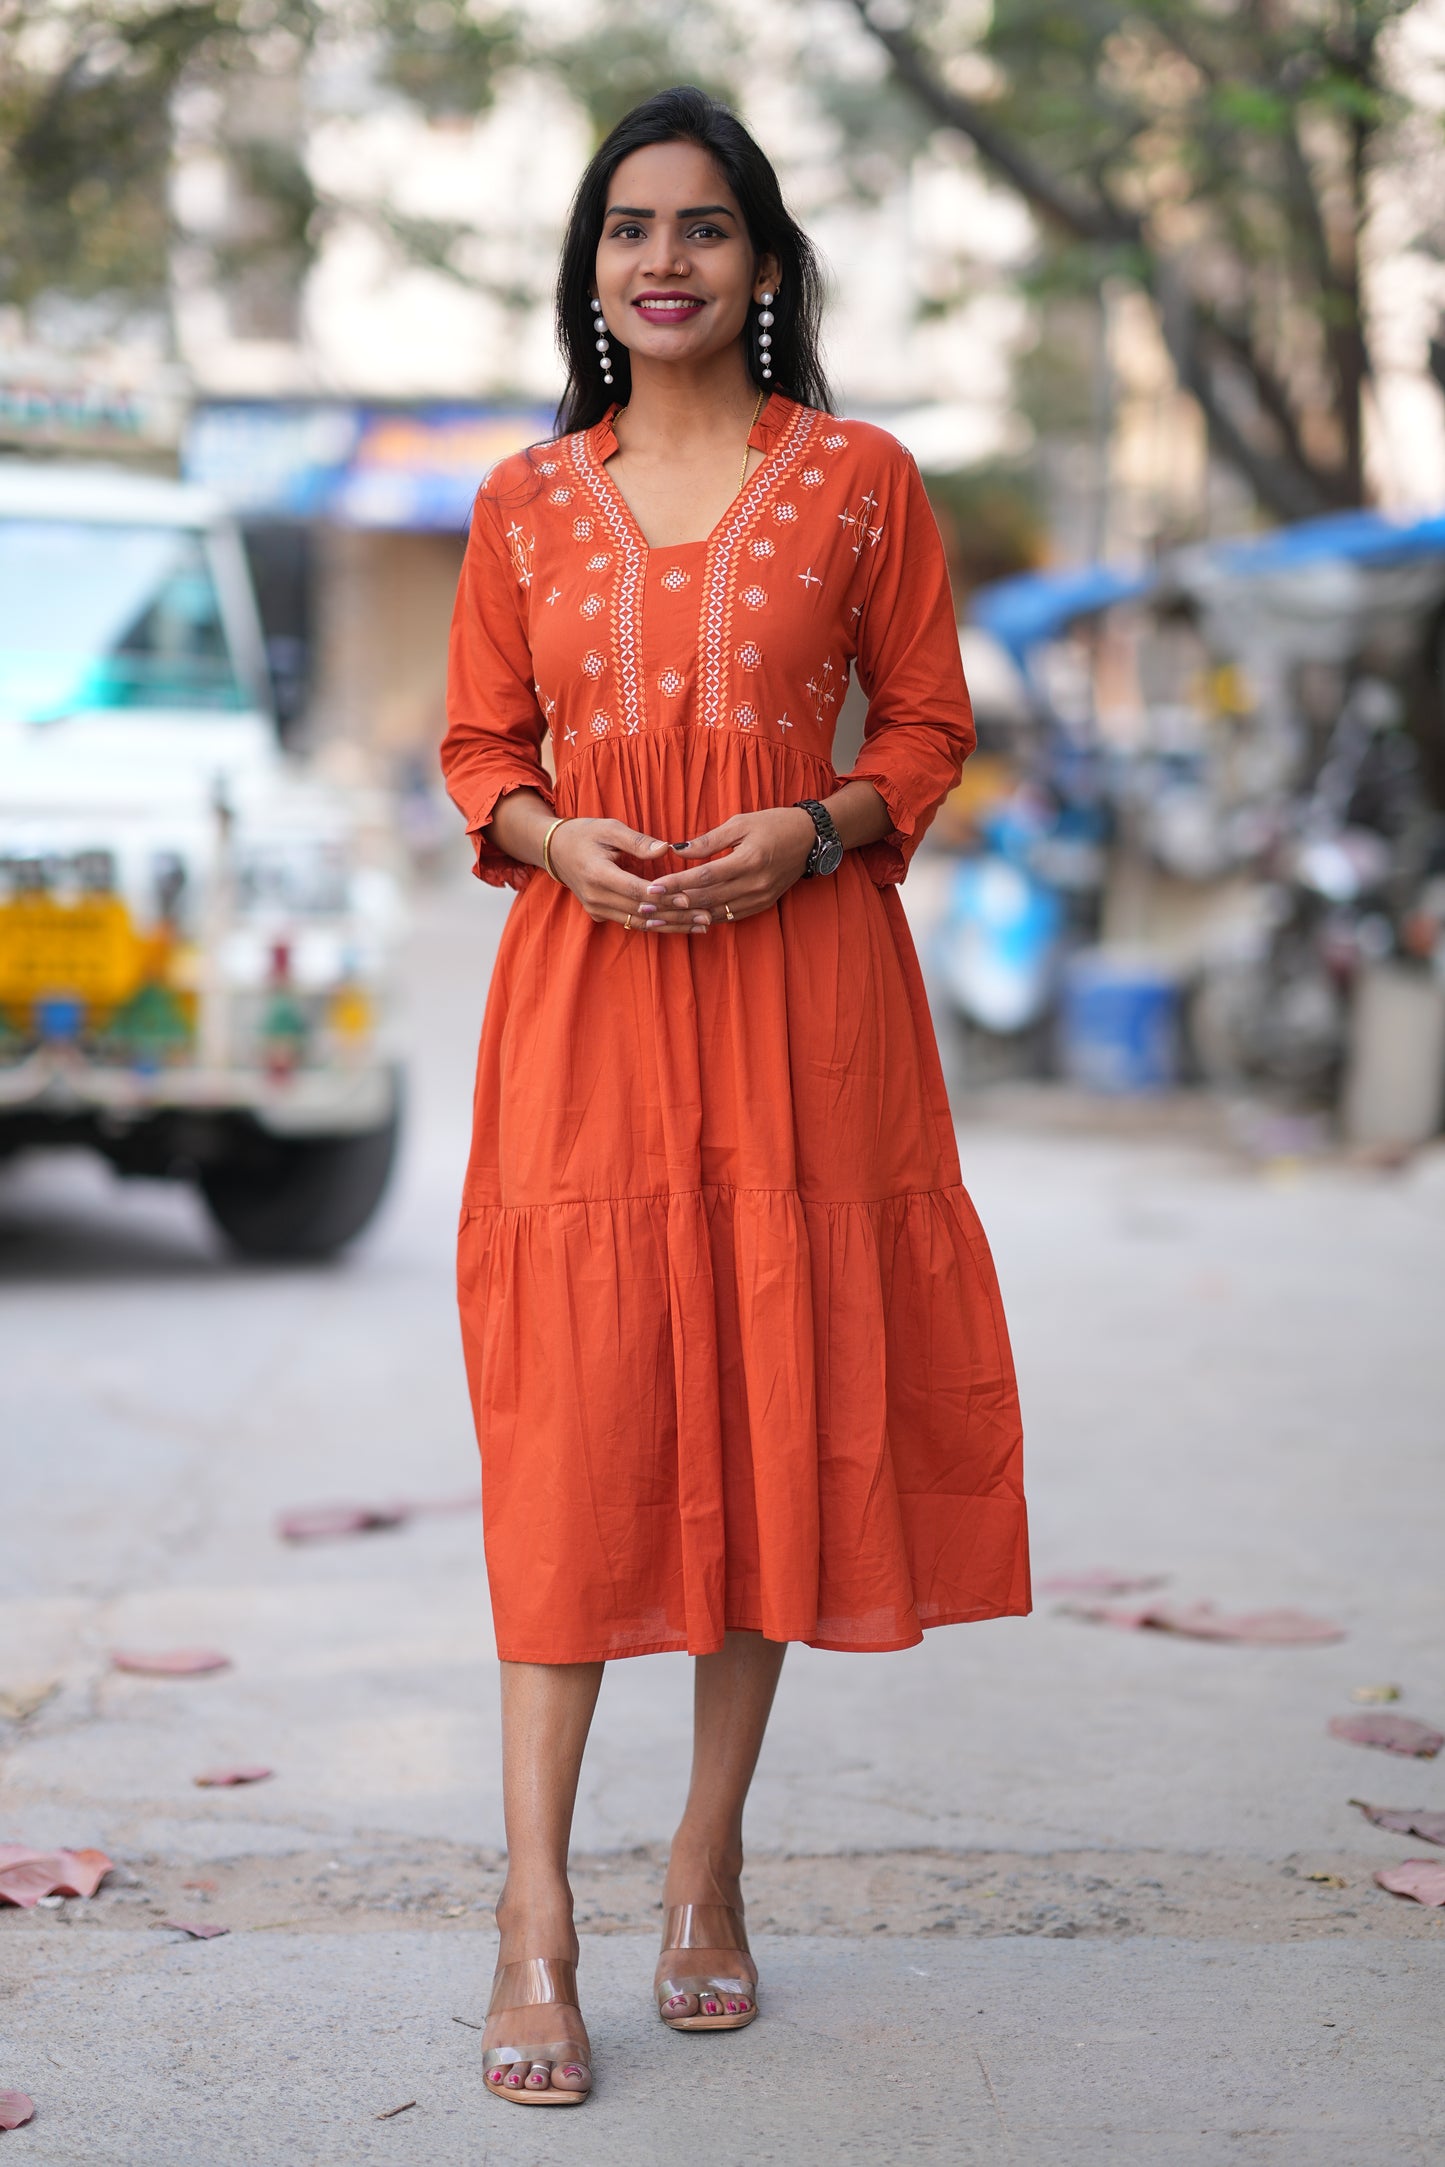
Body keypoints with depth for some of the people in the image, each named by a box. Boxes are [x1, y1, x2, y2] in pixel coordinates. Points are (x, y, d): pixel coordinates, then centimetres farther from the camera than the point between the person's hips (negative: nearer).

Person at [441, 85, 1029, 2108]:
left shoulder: (859, 477, 5)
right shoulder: (524, 502, 10)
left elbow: (929, 724, 7)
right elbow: (480, 750, 13)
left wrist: (817, 829, -11)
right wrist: (560, 841, -8)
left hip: (799, 976, 0)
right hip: (586, 979, 0)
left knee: (773, 1409, 3)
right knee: (576, 1429, -6)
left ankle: (709, 1864, 18)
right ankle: (537, 1918, -3)